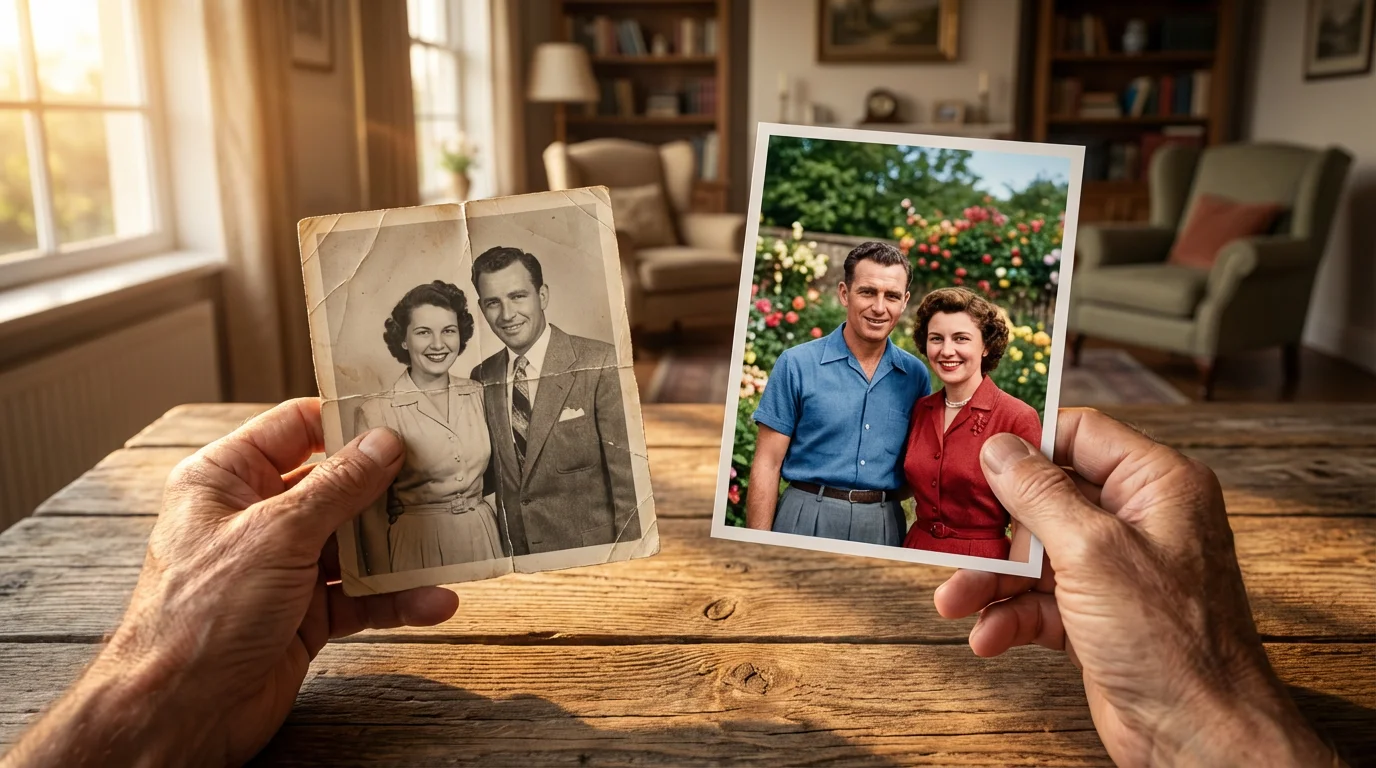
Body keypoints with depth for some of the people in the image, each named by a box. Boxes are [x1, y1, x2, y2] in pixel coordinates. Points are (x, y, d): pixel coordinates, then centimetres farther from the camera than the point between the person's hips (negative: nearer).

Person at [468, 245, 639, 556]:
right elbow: (493, 475, 10)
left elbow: (629, 478, -15)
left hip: (592, 550, -4)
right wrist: (502, 548, 5)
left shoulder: (601, 364, -16)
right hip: (514, 551, 5)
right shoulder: (482, 377, 2)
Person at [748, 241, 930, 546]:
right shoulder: (796, 364, -7)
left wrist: (880, 498, -5)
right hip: (807, 520, -3)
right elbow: (767, 464, -6)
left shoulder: (916, 374, 3)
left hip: (884, 524, 3)